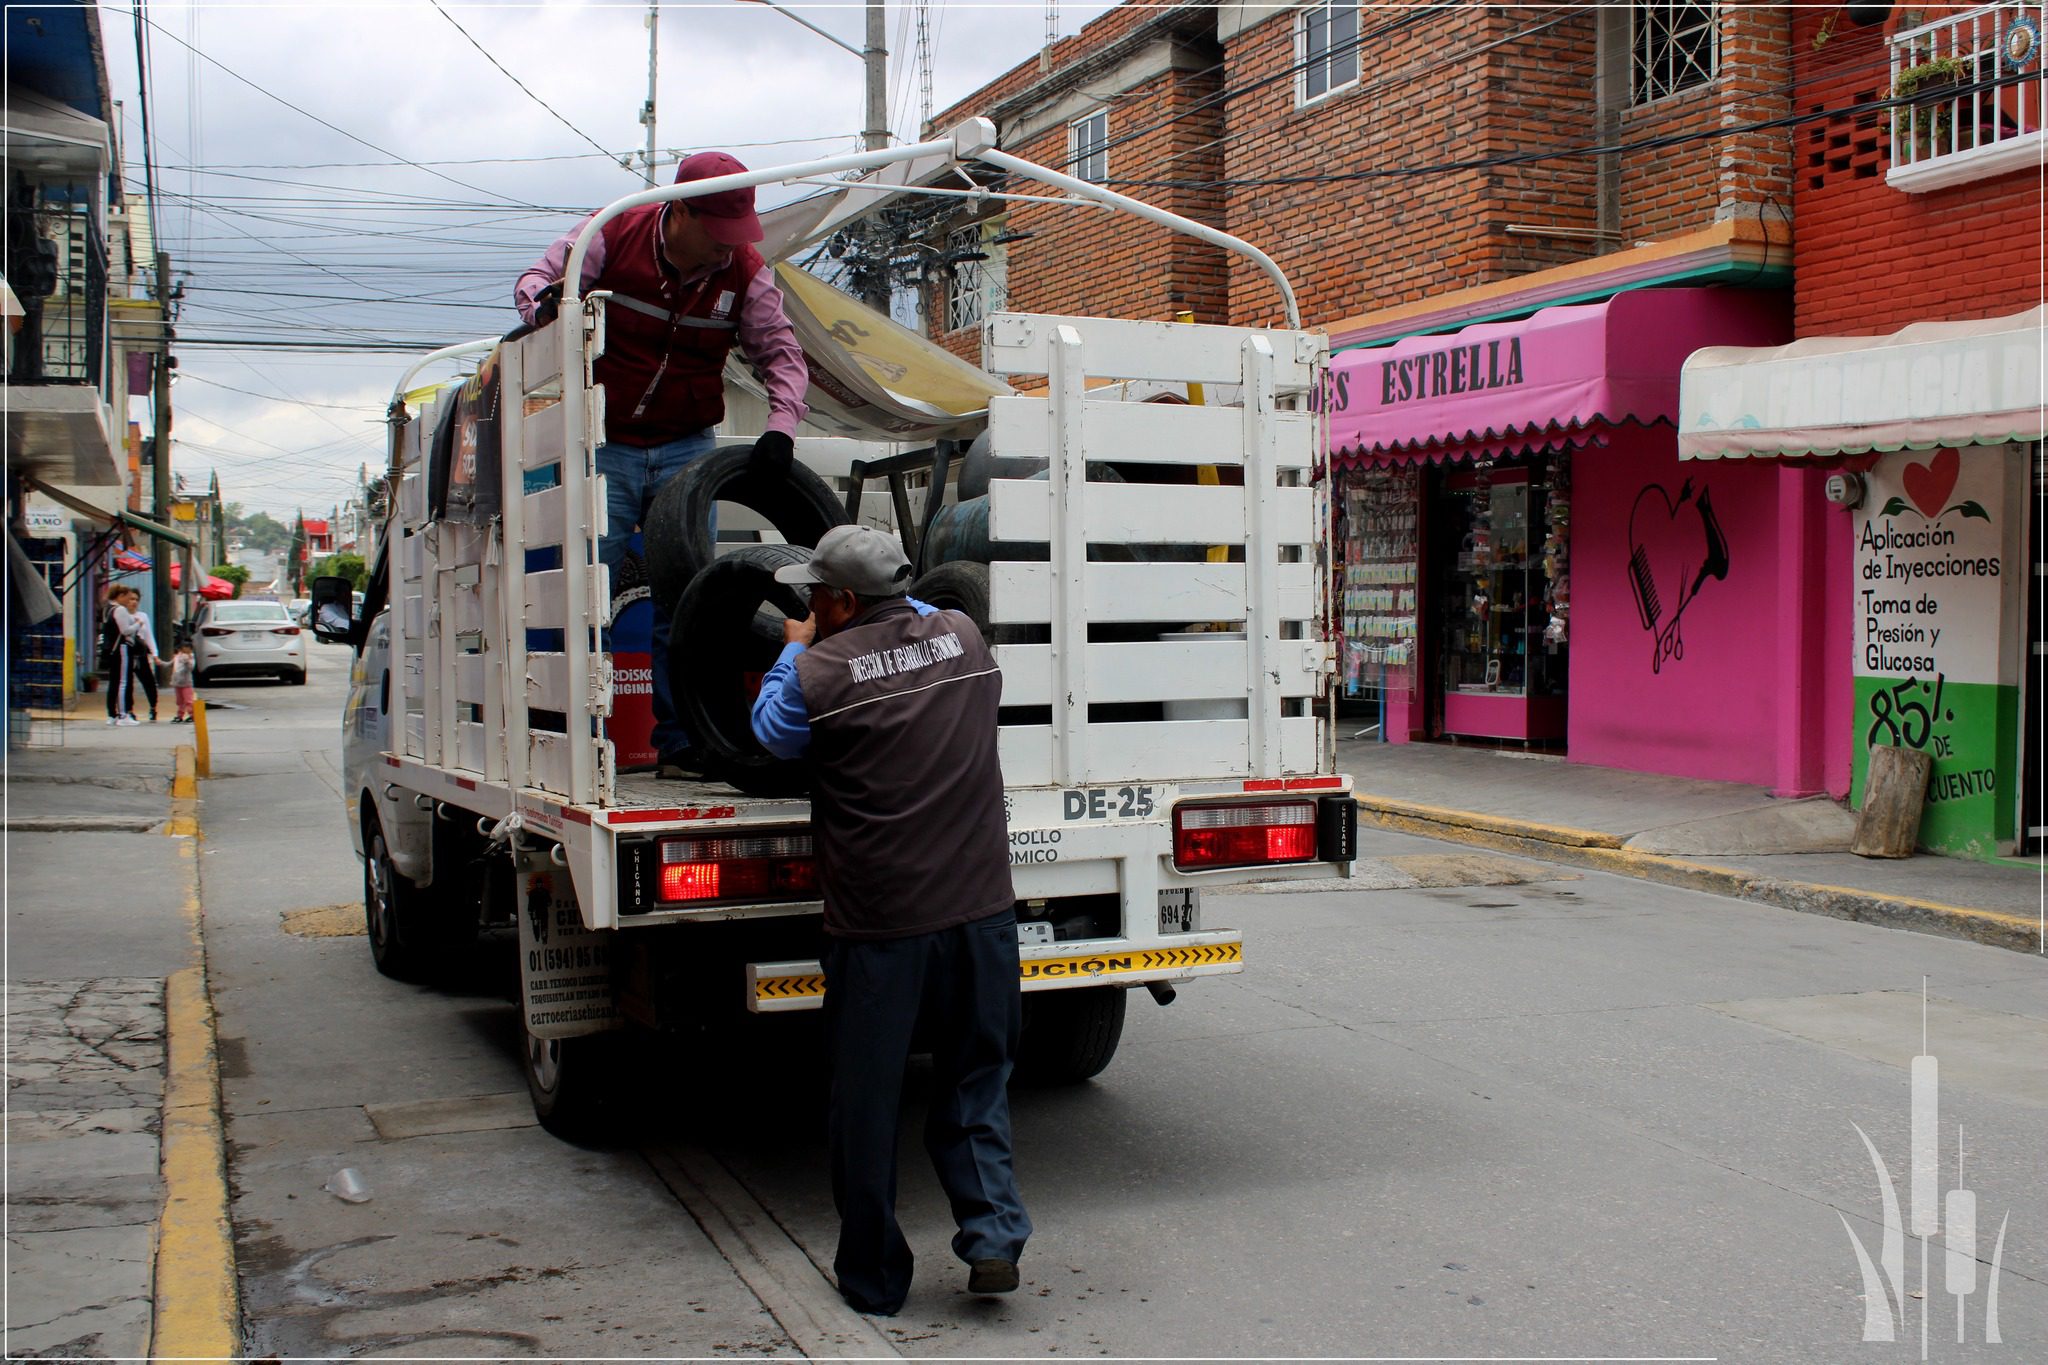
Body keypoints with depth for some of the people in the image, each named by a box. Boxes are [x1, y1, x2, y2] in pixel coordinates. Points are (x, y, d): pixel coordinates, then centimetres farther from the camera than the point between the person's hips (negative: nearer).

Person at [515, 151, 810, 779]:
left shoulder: (745, 273, -3)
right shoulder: (612, 237, -8)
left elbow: (781, 352, 1)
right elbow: (538, 278, -1)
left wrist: (781, 425, -15)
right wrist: (545, 303, -25)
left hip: (686, 450, 2)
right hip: (602, 445, -2)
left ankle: (681, 741, 4)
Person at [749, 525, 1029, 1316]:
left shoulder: (822, 672, -10)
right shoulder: (960, 636, 4)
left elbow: (772, 732, 10)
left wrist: (794, 651, 24)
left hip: (878, 928, -4)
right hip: (979, 910, 4)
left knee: (866, 1103, 10)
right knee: (974, 1084, 19)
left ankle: (873, 1280, 20)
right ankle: (994, 1235, 4)